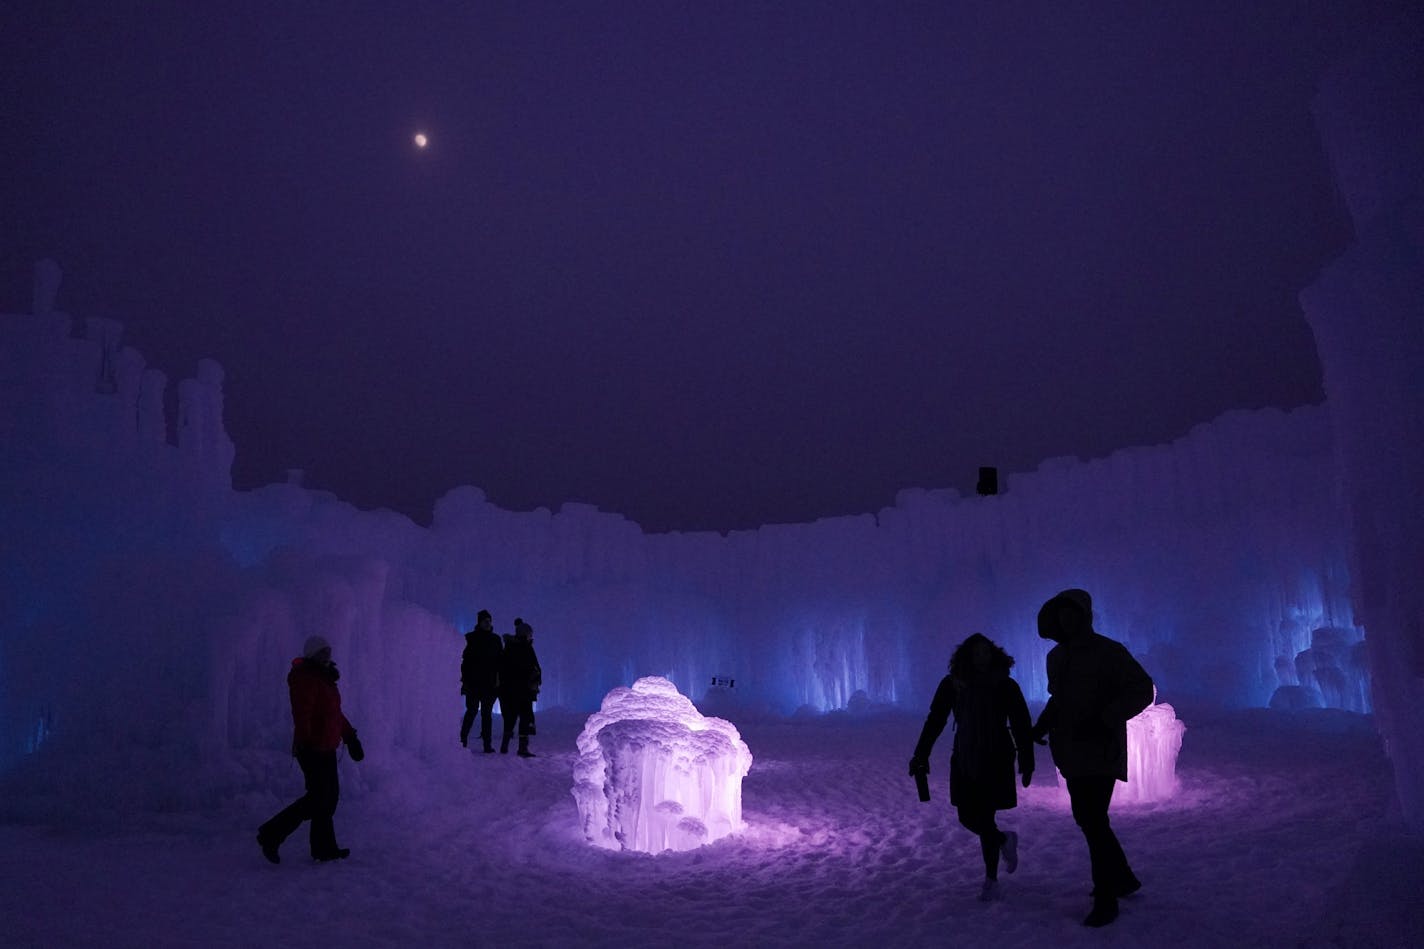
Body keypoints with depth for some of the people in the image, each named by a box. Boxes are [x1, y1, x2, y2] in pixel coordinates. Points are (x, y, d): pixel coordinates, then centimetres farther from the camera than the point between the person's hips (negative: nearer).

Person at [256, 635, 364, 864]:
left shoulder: (324, 679, 16)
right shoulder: (305, 679, -15)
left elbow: (335, 713, 25)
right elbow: (301, 712, -27)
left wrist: (350, 737, 26)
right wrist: (303, 741, -37)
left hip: (326, 749, 10)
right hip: (314, 750, -10)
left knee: (330, 796, 12)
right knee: (318, 799, -7)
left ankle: (324, 848, 19)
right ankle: (271, 835, 3)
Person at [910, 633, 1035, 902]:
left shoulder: (1005, 685, -9)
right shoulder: (952, 684, -5)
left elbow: (1022, 726, -5)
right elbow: (935, 720, -5)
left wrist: (1026, 762, -4)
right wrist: (920, 755, -12)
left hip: (997, 761, -3)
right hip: (964, 761, 3)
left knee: (984, 819, -5)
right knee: (968, 818, 7)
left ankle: (991, 879, 16)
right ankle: (1005, 841, 39)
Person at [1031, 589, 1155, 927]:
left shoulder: (1109, 652, -12)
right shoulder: (1056, 656, 10)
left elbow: (1143, 690, -16)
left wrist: (1103, 720, -26)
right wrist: (1042, 724, 4)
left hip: (1100, 753, -8)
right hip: (1072, 754, 8)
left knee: (1094, 823, -10)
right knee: (1087, 819, 16)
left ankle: (1105, 900, 0)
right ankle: (1123, 878, 35)